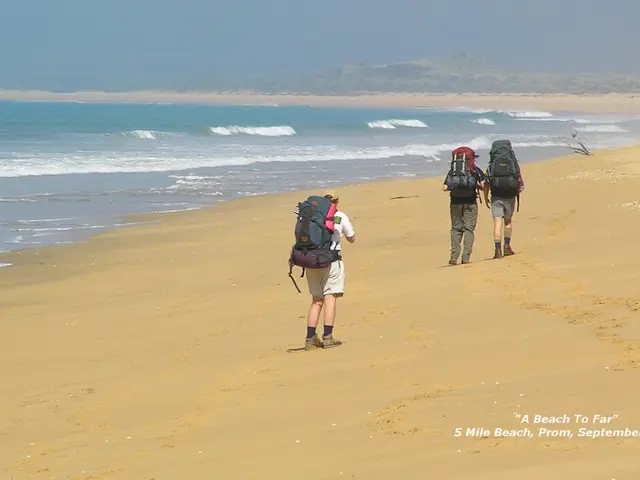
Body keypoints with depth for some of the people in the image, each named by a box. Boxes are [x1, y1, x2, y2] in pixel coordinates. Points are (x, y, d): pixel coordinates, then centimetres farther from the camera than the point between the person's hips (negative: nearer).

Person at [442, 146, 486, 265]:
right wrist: (476, 186, 15)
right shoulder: (475, 170, 4)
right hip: (470, 202, -2)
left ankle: (454, 256, -1)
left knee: (456, 228, 10)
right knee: (469, 229, 3)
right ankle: (466, 256, -4)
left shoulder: (452, 171, 9)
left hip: (455, 202, 2)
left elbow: (445, 187, 2)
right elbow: (483, 185, -6)